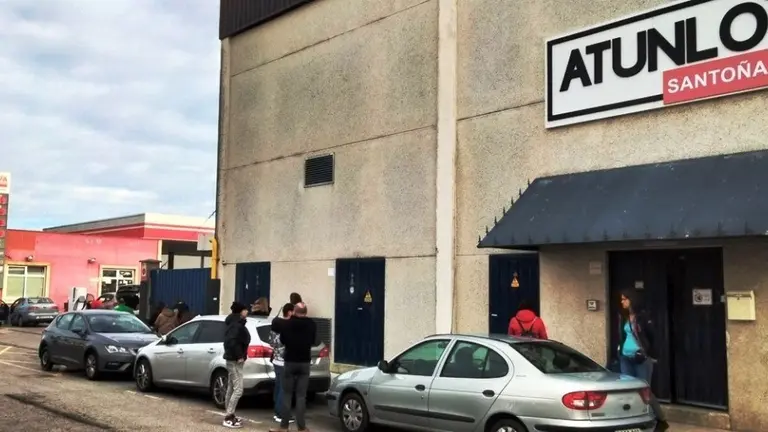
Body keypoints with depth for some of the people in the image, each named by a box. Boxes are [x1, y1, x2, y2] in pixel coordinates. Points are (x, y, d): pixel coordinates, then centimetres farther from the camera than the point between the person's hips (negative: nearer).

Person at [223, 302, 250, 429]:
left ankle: (229, 415, 24)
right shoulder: (236, 325, -18)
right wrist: (239, 356, -23)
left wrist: (239, 356, 11)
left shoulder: (236, 323, 14)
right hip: (235, 360, -11)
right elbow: (231, 341, -30)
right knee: (238, 389, -9)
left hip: (233, 359, 11)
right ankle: (228, 418, -7)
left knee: (231, 388, 16)